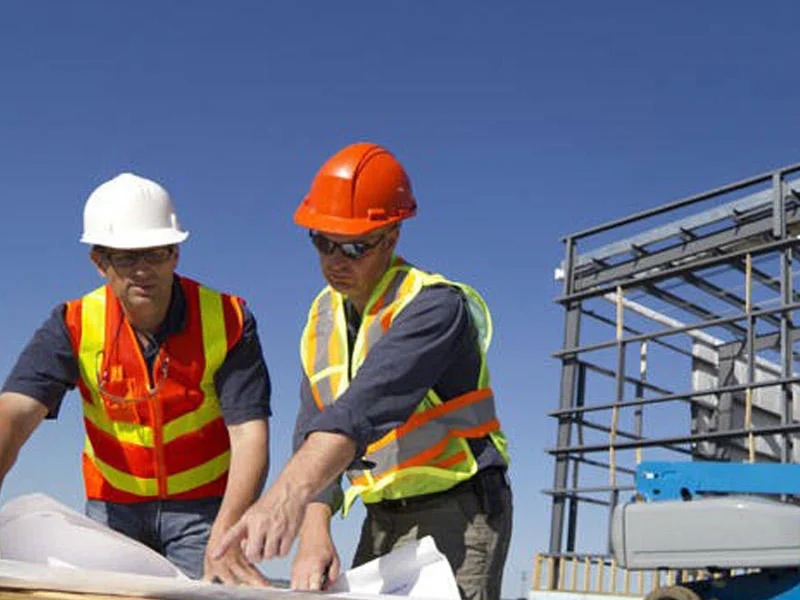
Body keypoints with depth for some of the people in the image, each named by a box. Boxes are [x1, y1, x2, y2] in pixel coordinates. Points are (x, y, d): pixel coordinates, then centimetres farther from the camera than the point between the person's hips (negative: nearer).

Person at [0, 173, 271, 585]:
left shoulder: (228, 320, -15)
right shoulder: (74, 325, -10)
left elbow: (250, 435, -22)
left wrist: (225, 542, -36)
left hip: (207, 506, -1)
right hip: (113, 506, 2)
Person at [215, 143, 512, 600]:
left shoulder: (435, 305, -18)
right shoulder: (323, 317, 7)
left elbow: (369, 405, -34)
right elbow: (314, 430, -2)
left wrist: (289, 494, -47)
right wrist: (314, 532, -17)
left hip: (455, 516, -6)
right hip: (381, 522, 7)